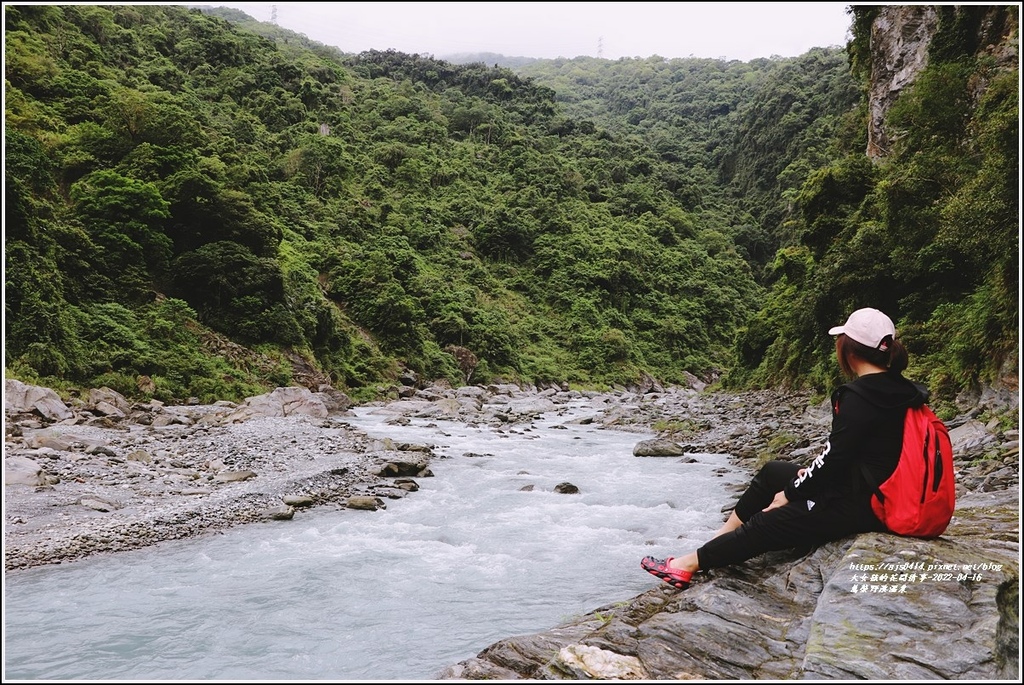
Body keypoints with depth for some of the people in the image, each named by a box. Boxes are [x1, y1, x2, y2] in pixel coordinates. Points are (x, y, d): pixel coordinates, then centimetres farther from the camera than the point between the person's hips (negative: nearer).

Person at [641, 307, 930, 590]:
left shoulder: (859, 396, -24)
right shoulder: (895, 388, 6)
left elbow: (835, 457, -23)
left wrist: (790, 493, -10)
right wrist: (814, 472, 7)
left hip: (858, 505, -10)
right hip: (872, 490, 10)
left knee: (764, 526, -3)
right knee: (771, 472, 17)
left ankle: (687, 565, 7)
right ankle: (720, 539, 23)